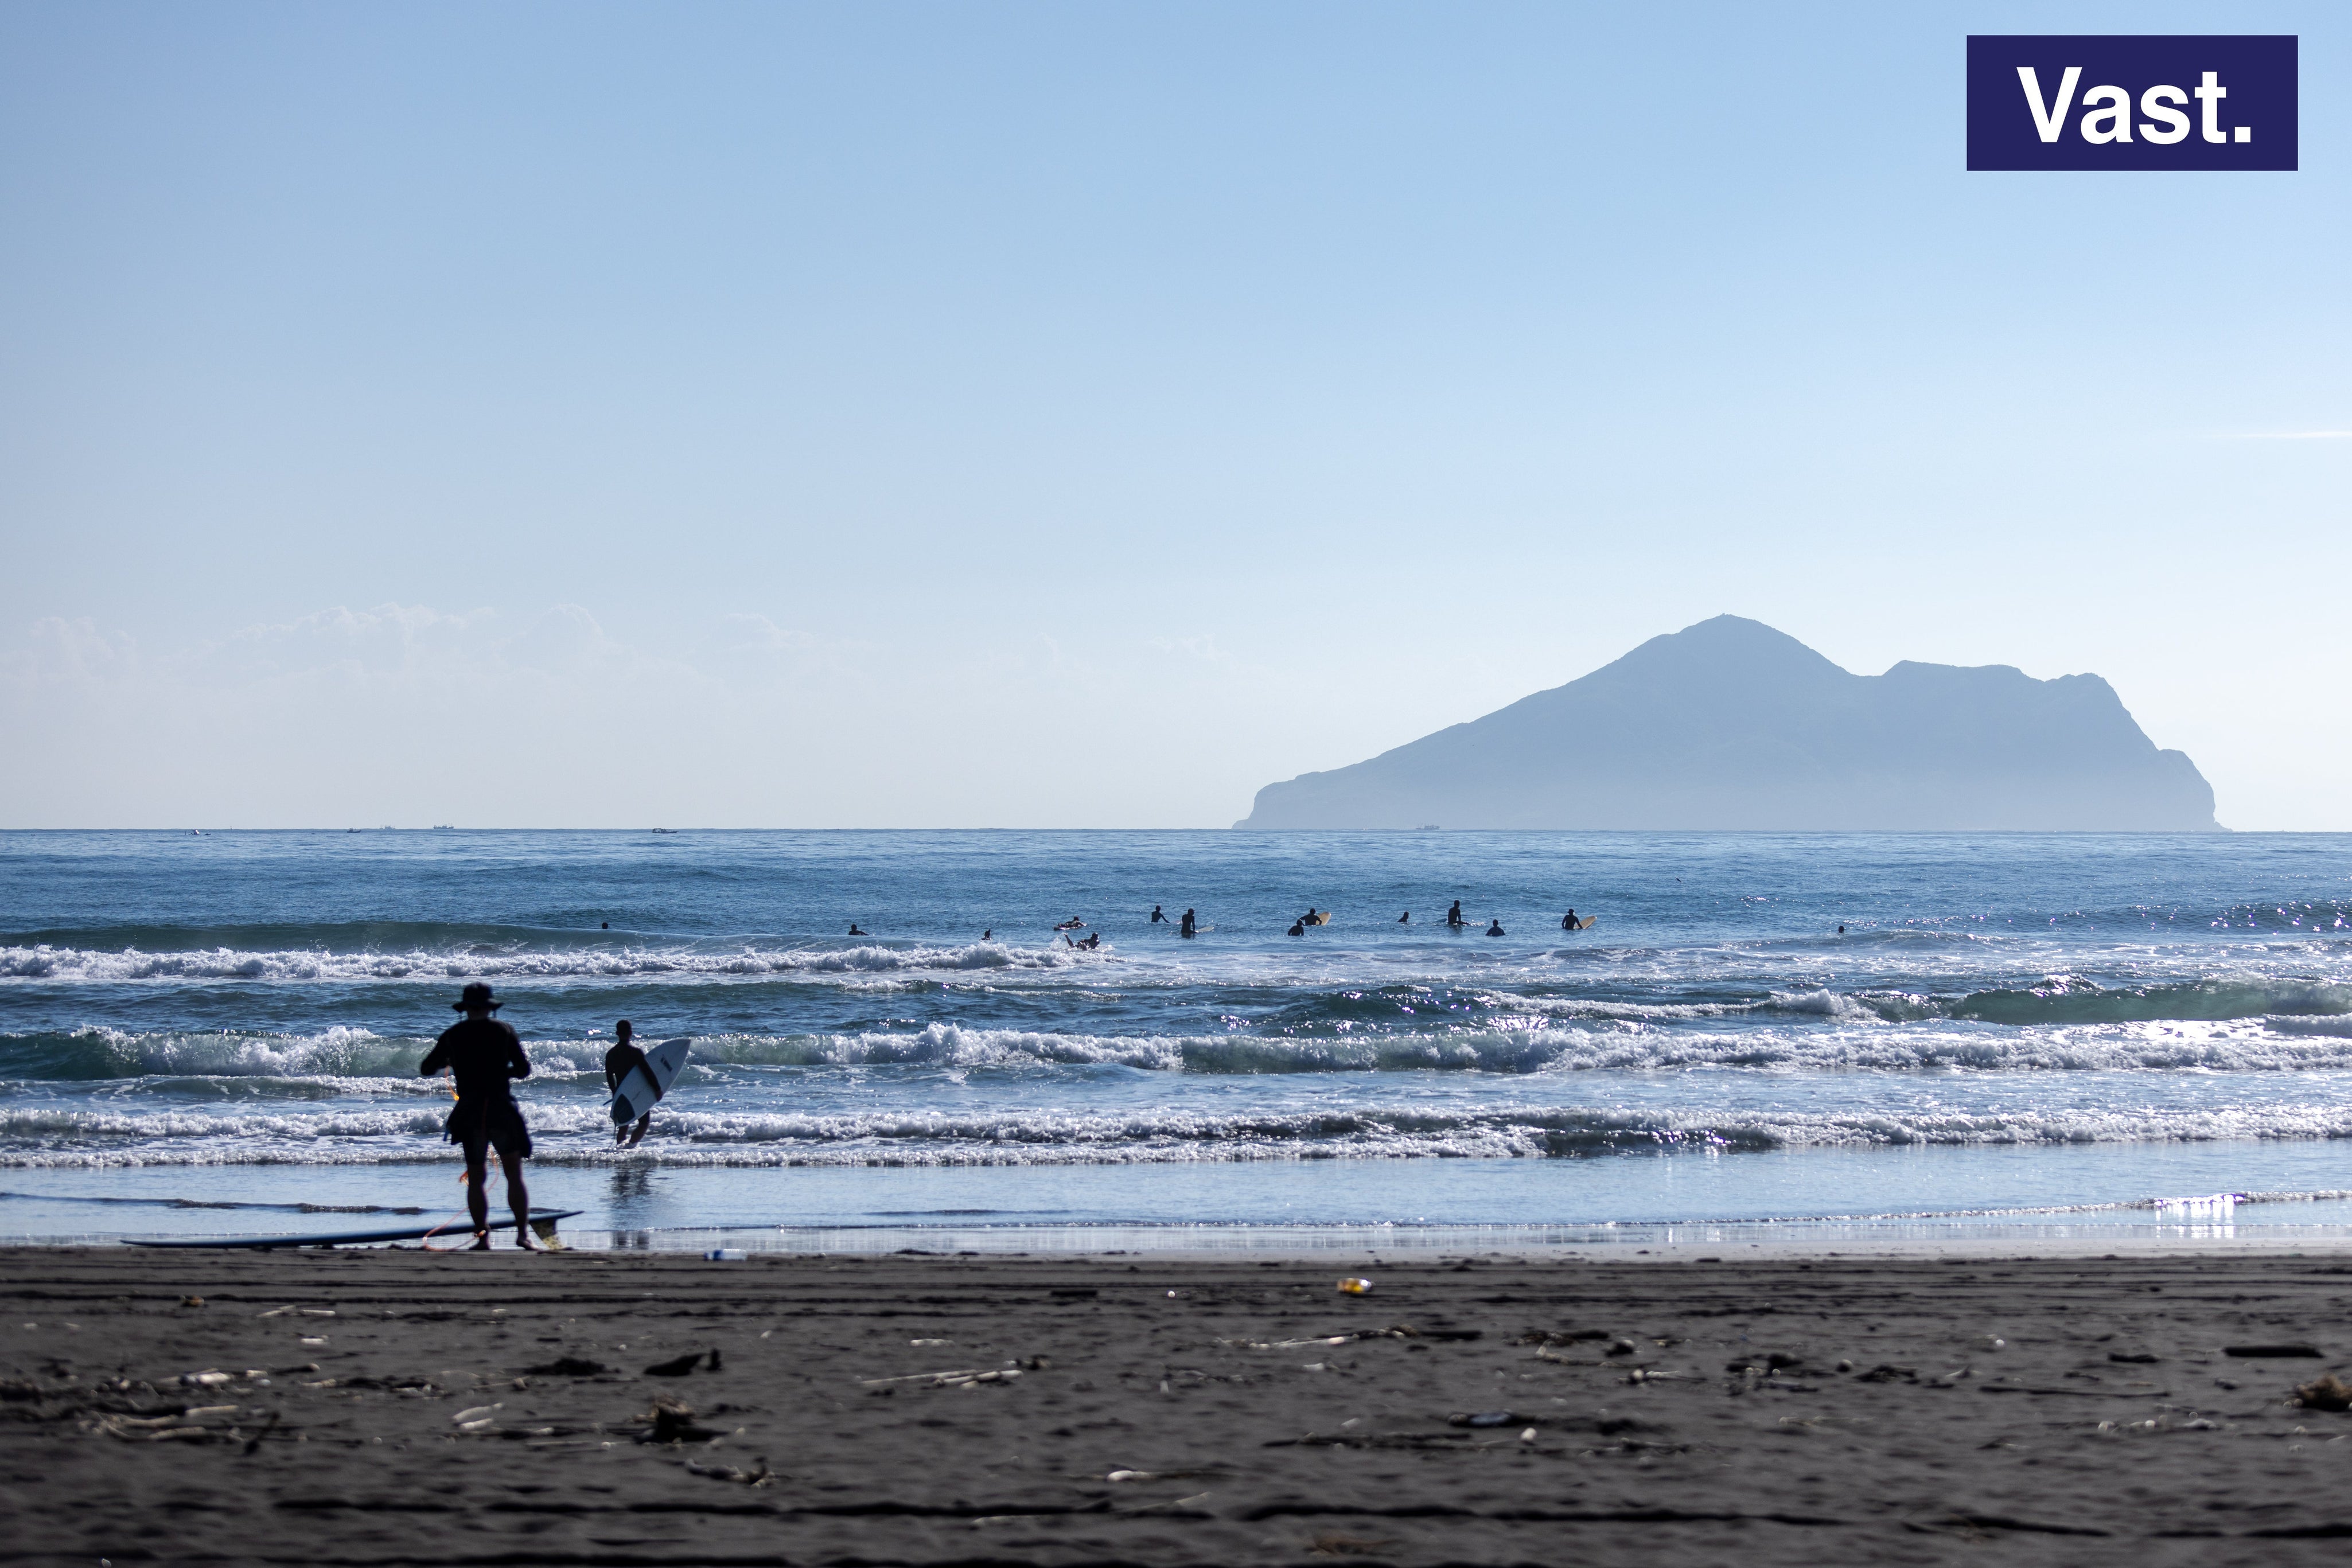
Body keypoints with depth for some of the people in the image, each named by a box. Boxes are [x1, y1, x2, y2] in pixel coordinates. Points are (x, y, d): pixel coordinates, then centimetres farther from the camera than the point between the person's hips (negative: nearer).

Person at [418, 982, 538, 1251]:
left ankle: (482, 1238, 2)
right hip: (502, 1112, -1)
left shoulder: (453, 1035, 4)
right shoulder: (505, 1031, 2)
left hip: (469, 1114, 1)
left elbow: (425, 1070, 12)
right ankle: (523, 1233, -10)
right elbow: (524, 1069, 3)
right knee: (515, 1175, 2)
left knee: (475, 1180, 10)